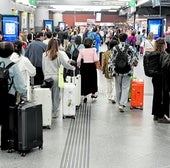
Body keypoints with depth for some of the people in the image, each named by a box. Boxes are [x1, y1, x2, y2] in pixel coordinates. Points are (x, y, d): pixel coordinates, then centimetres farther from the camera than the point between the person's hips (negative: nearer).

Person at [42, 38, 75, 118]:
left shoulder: (45, 54, 1)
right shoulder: (59, 54, -6)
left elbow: (43, 66, 5)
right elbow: (65, 64, -5)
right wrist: (72, 67, 12)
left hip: (47, 77, 2)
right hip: (56, 76, -1)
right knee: (56, 96, 8)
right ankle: (54, 113, 13)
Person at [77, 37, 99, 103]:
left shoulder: (81, 50, -5)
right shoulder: (93, 50, -8)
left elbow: (78, 60, -8)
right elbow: (96, 59, -14)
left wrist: (79, 65, 9)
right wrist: (93, 61, 7)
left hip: (84, 66, 0)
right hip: (92, 66, 0)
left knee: (84, 81, 7)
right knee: (93, 80, 19)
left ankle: (85, 96, 5)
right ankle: (93, 94, 34)